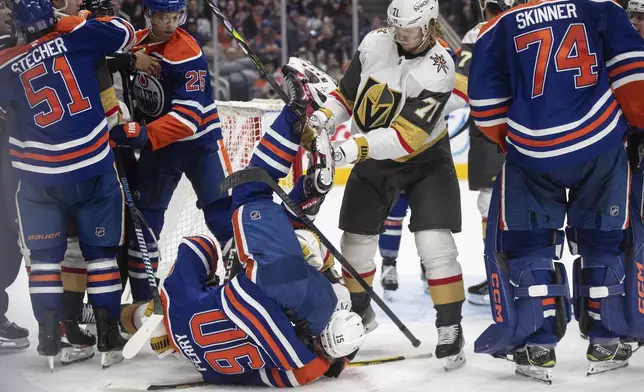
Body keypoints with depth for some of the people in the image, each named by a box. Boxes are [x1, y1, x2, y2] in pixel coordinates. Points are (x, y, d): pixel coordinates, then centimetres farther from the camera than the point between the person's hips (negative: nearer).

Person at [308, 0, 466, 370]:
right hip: (373, 157, 5)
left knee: (435, 242, -16)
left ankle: (450, 327, -5)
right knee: (356, 239, 9)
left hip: (425, 159, -5)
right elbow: (348, 91, 2)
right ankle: (359, 310, 33)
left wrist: (356, 147, -42)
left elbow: (406, 136, -34)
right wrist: (324, 117, -16)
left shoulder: (438, 69, -27)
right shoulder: (375, 43, -13)